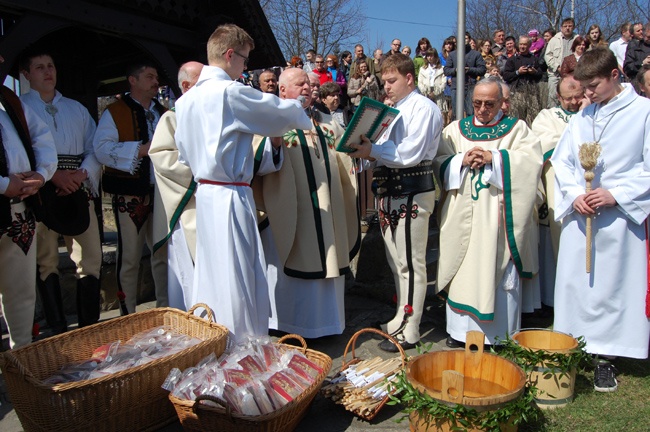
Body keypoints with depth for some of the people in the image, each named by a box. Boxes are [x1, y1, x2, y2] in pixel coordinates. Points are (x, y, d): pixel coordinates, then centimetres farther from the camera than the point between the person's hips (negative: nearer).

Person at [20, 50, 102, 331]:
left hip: (79, 192, 3)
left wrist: (82, 173, -8)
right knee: (46, 263, 2)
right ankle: (58, 332, 10)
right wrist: (53, 174, -15)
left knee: (90, 259, -3)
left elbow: (95, 148, 11)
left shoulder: (76, 108, 20)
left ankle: (89, 329, 5)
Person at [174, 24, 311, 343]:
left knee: (210, 277, 16)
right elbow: (280, 112, -5)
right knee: (238, 281, -1)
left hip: (205, 195, 9)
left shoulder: (187, 99, 12)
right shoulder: (229, 92, -13)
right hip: (230, 197, -9)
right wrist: (302, 112, 18)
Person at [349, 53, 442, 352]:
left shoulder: (423, 108, -7)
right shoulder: (393, 109, 19)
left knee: (410, 264, -3)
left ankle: (408, 332, 6)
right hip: (390, 191, 9)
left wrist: (373, 150, -15)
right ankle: (402, 319, 30)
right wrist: (368, 151, 0)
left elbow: (410, 154, -18)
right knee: (396, 262, 16)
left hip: (412, 193, -9)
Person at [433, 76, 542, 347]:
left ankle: (501, 333, 13)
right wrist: (462, 160, -13)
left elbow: (532, 159, -8)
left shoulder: (516, 128, 8)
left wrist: (493, 157, -16)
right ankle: (461, 328, 17)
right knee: (462, 271, 5)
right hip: (462, 216, 2)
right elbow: (438, 161, 4)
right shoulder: (456, 129, 14)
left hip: (498, 215, -2)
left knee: (500, 272, 1)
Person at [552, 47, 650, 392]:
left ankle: (605, 356, 15)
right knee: (573, 282, 7)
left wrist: (615, 194, -15)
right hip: (579, 214, 4)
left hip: (620, 216, -4)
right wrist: (574, 194, -6)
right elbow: (561, 160, 10)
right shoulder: (582, 117, 11)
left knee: (613, 285, 3)